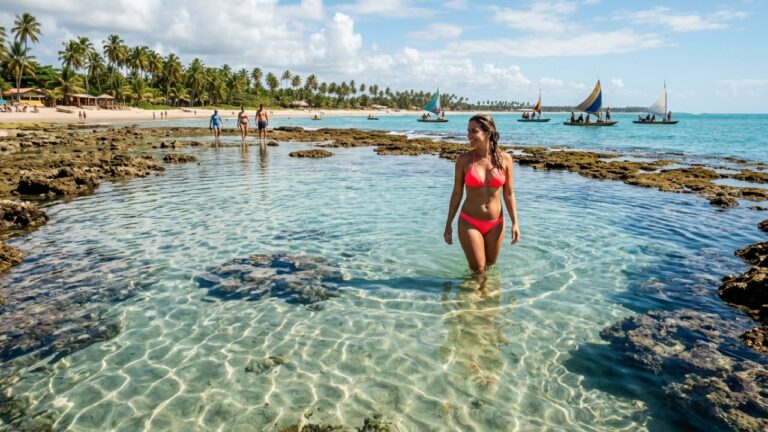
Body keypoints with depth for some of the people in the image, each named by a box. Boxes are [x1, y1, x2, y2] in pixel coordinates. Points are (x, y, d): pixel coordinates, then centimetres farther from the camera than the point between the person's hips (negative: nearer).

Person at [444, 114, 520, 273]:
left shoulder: (505, 158, -5)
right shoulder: (464, 160, -8)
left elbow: (509, 194, 1)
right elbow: (457, 193, -1)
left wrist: (515, 223, -4)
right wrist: (448, 224, 1)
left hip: (495, 224, 2)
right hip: (469, 223, -2)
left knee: (490, 266, 17)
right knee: (478, 270, 3)